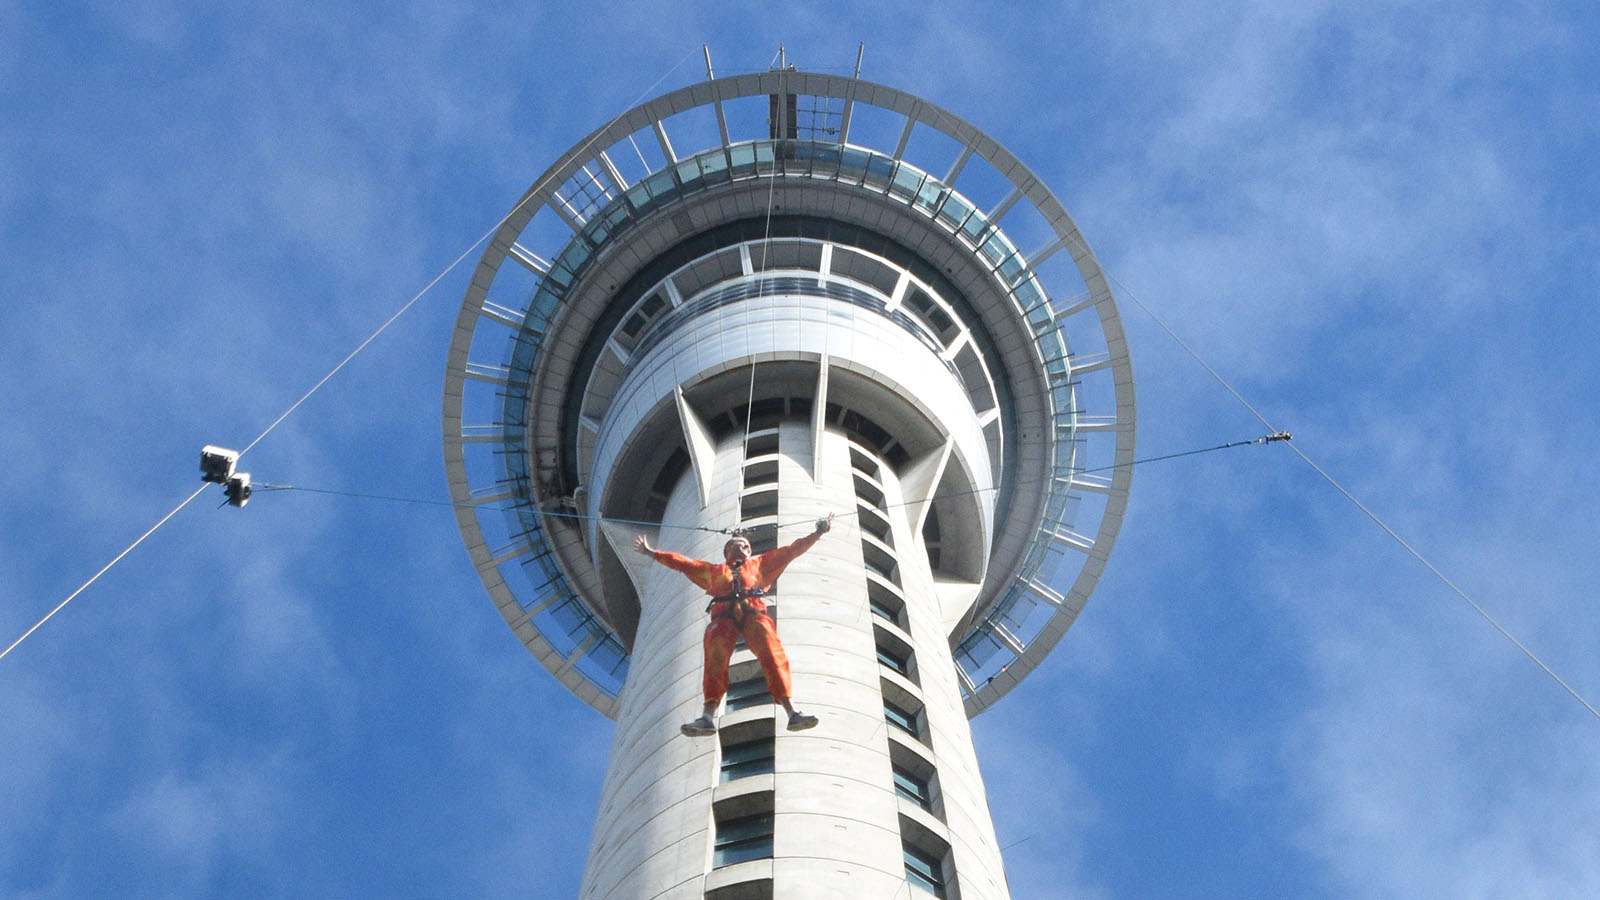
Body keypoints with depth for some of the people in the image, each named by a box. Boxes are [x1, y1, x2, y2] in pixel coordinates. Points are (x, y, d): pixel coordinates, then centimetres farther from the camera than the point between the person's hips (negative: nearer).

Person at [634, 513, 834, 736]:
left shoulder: (759, 564, 37)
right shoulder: (713, 570, 37)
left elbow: (791, 551, 35)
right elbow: (680, 561, 39)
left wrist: (818, 533, 31)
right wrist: (651, 552, 39)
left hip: (753, 611, 0)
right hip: (723, 614, 0)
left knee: (773, 655, -25)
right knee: (715, 657, -27)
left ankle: (792, 713, -38)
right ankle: (707, 717, -42)